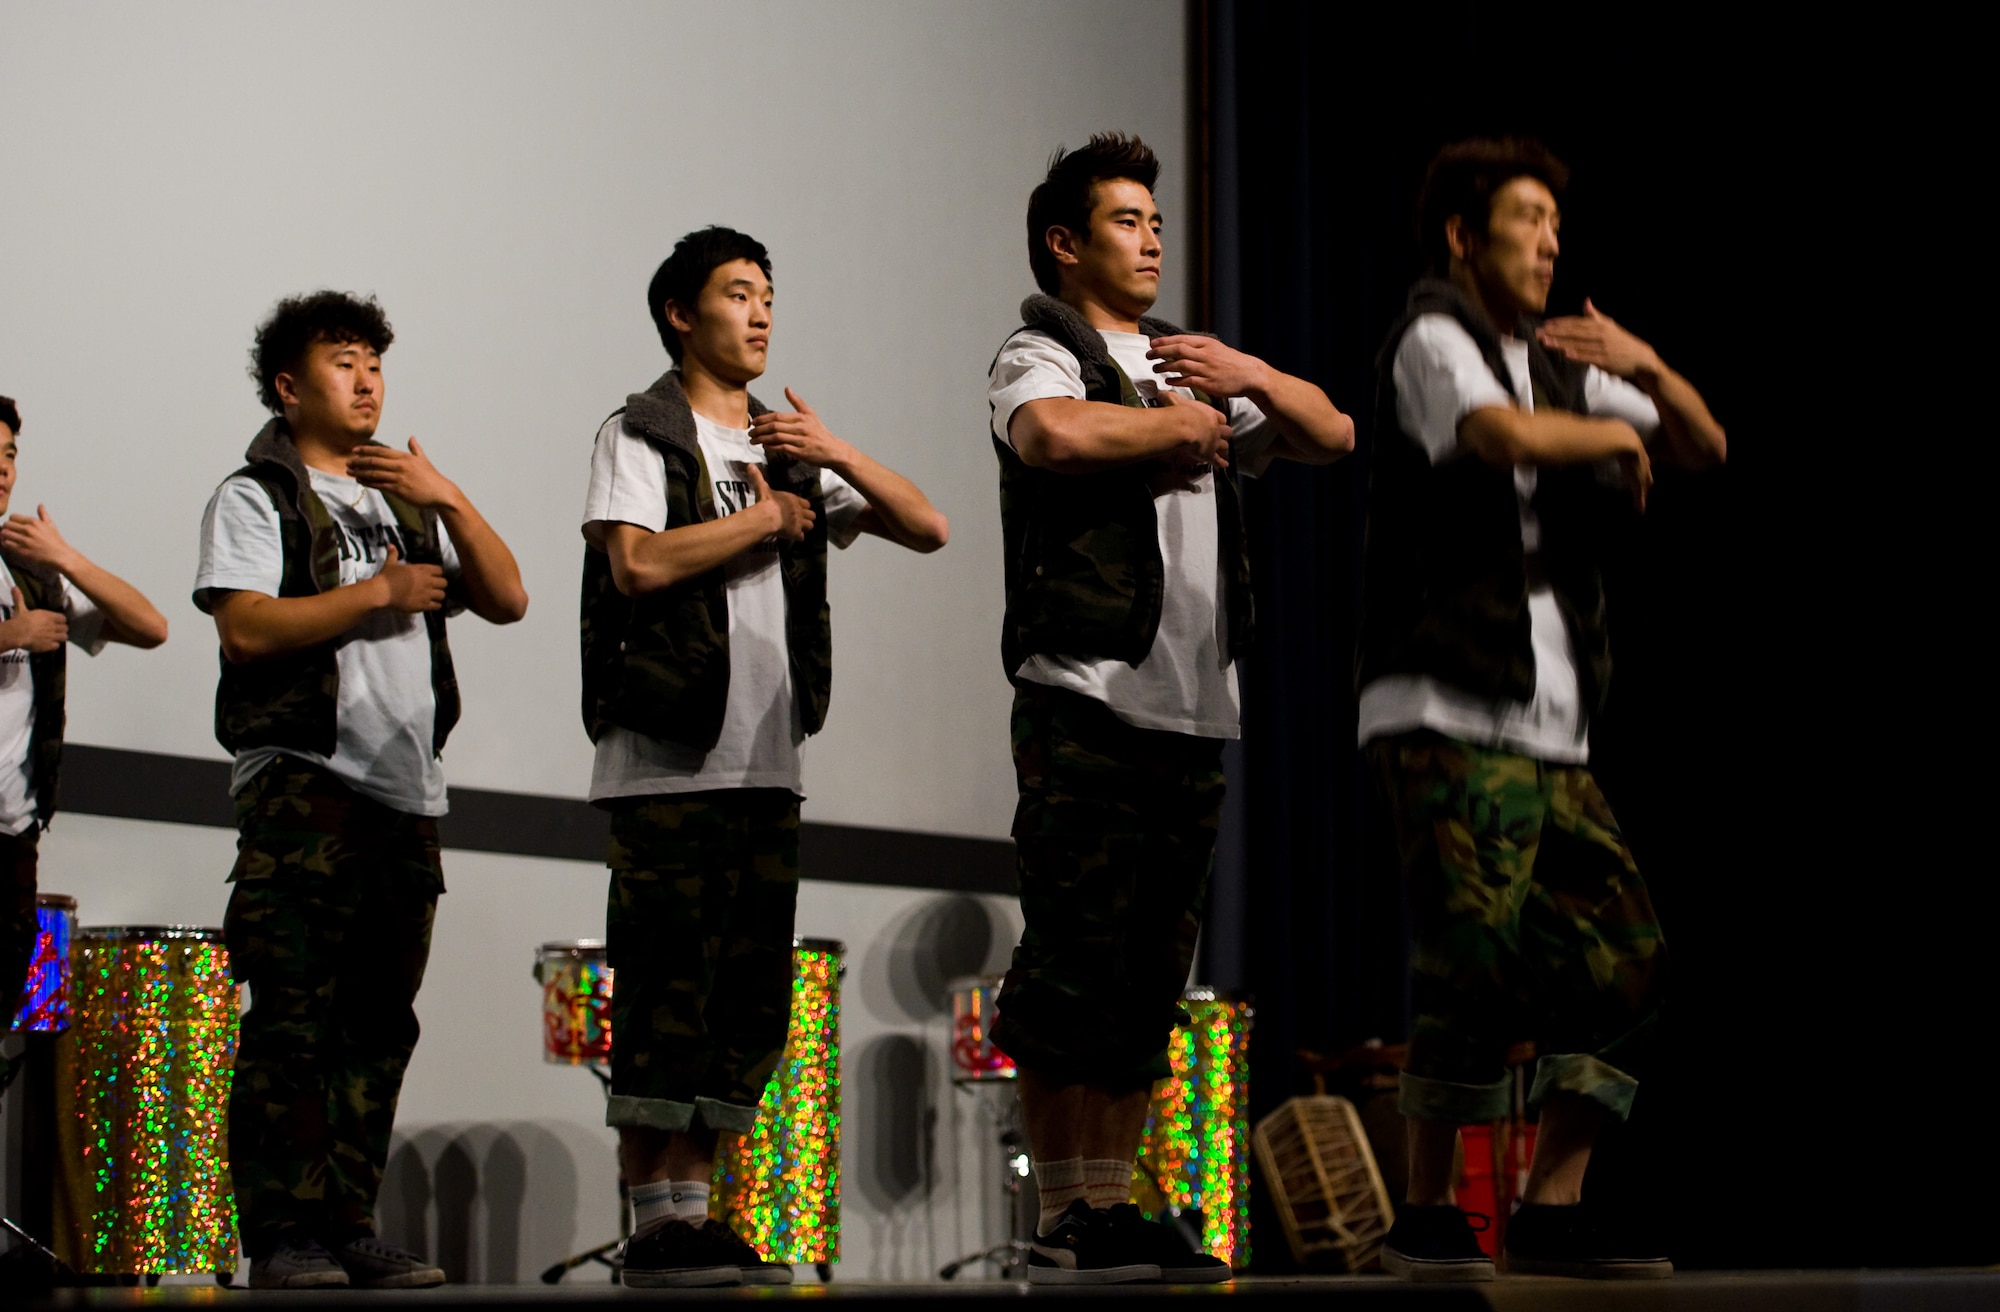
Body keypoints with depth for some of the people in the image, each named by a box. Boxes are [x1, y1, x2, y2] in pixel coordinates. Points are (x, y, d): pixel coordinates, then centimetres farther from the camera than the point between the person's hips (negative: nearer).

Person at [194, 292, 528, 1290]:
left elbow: (507, 601, 13)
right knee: (293, 1018, -11)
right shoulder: (255, 497, 6)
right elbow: (246, 625, -10)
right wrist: (380, 592, -7)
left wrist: (448, 500, 0)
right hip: (301, 787, -6)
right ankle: (283, 1236, -11)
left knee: (378, 1020, 3)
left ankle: (350, 1227, 6)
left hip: (406, 790, 6)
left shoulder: (405, 506, 24)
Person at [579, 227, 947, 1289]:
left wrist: (837, 457, -1)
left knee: (749, 1003, 5)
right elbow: (639, 563, -15)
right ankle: (657, 1227, -6)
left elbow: (926, 528, 15)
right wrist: (769, 517, -4)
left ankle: (694, 1213, 10)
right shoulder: (641, 434, 2)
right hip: (667, 763, -7)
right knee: (666, 997, -8)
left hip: (768, 763, 7)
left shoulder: (788, 451, 21)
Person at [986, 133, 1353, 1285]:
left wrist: (1249, 378, 0)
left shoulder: (1189, 369, 24)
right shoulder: (1040, 358, 2)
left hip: (1196, 714, 7)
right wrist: (1186, 425, -5)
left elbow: (1332, 437, 20)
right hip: (1087, 705, -7)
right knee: (1076, 966, -9)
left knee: (1152, 976, 6)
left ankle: (1114, 1208, 10)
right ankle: (1066, 1222, -6)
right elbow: (1057, 435, -22)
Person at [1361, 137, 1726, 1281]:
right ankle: (1430, 1217, -6)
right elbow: (1504, 436, -23)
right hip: (1446, 718, -8)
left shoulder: (1564, 369, 20)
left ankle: (1554, 1210, 8)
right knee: (1476, 959, -16)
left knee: (1625, 959, 2)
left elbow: (1708, 449, 21)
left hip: (1551, 734, 8)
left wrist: (1647, 370, 2)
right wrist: (1618, 437, -4)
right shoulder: (1433, 339, -2)